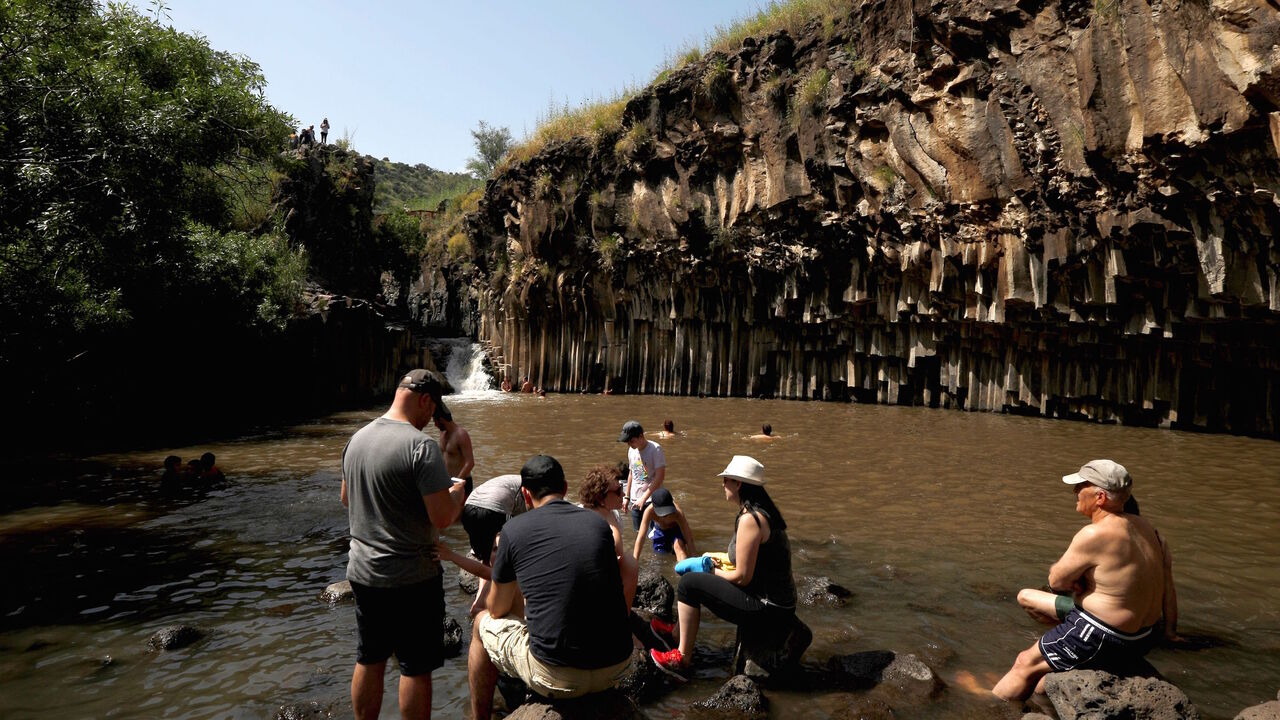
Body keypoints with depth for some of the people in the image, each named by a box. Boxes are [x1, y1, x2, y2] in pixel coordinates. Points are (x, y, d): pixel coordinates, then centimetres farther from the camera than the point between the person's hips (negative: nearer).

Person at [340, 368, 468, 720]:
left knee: (368, 661, 19)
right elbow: (443, 517, -24)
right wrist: (457, 493, -4)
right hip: (411, 579, -7)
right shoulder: (421, 445, -22)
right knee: (416, 667, 7)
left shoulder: (356, 439, 4)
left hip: (363, 572, 7)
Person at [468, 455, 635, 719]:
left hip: (557, 678, -4)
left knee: (483, 623, 23)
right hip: (617, 667, 4)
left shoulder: (514, 529, -5)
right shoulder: (599, 523, 5)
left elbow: (498, 610, 7)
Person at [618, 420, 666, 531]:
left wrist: (643, 498, -20)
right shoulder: (632, 450, 7)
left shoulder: (655, 449, -14)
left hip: (651, 500, -6)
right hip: (635, 500, 6)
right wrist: (627, 497, 16)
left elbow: (660, 476, -18)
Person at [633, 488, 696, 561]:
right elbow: (640, 537, -34)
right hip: (659, 530, 3)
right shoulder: (649, 511, -38)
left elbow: (689, 538, -36)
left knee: (679, 546, -29)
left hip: (676, 528, -3)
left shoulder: (678, 513, -41)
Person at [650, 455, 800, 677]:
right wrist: (719, 565, 12)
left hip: (768, 609, -10)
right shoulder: (763, 511, 8)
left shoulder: (750, 519, -22)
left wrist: (714, 572, -3)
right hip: (779, 602, 10)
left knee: (689, 583, -6)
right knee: (701, 577, 22)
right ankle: (677, 631, 35)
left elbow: (742, 577, -20)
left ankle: (682, 658, 6)